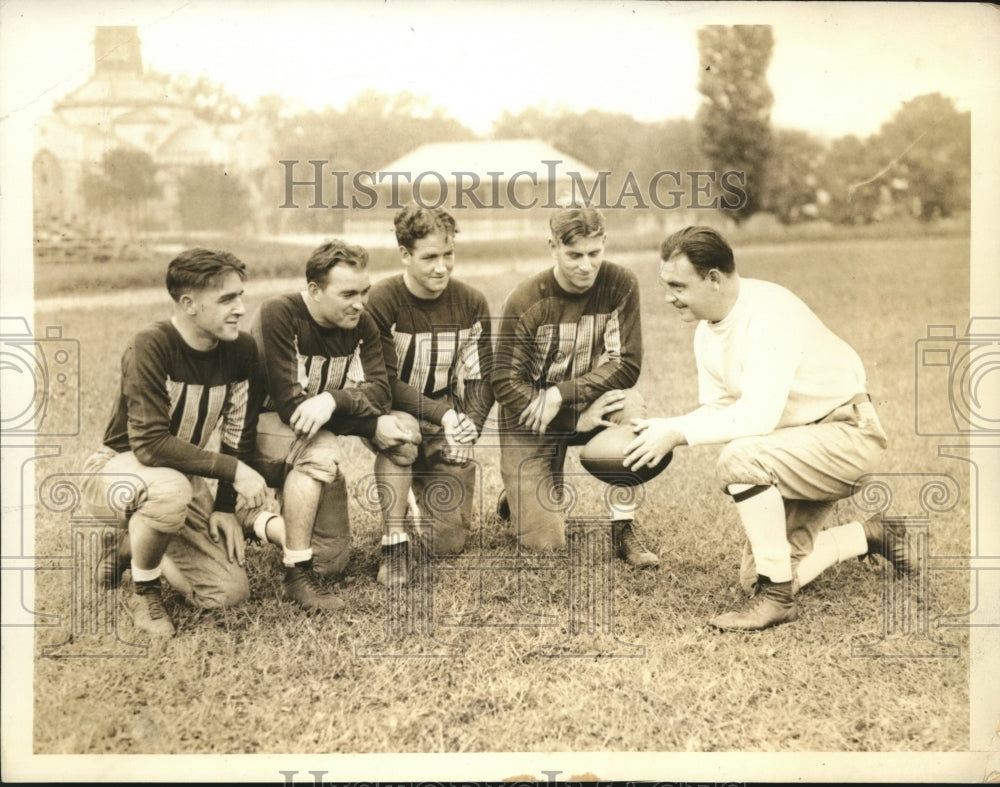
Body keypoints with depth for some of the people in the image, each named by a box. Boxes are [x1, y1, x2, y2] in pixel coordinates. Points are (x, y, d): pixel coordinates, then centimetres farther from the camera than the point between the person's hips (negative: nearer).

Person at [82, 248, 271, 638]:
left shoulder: (241, 350, -8)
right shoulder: (150, 347, -25)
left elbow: (238, 433, 2)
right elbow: (150, 444, -30)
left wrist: (225, 506, -3)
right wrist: (233, 470, -30)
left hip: (184, 477, 6)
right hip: (119, 467, -5)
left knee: (230, 591, -7)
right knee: (172, 489, -41)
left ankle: (131, 546, 18)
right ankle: (144, 591, -11)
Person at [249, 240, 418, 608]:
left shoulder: (361, 325, -3)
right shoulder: (278, 315, -22)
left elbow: (378, 391, -16)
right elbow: (290, 405, -27)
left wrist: (333, 399, -39)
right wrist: (373, 427, -28)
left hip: (316, 440, 6)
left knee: (332, 560, 2)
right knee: (321, 450, -39)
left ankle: (263, 525, 27)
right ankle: (298, 574, -27)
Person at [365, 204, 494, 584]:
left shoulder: (471, 303, -3)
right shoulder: (382, 301, -16)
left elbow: (480, 380, -1)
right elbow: (384, 384, -18)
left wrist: (468, 429, -18)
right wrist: (444, 414, -27)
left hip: (446, 434, 3)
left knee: (451, 544, -5)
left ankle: (427, 489, 30)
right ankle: (393, 543, -27)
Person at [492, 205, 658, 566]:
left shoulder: (620, 284, -13)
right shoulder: (526, 300, -18)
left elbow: (626, 365, -15)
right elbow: (506, 383, -17)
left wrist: (560, 394, -27)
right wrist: (576, 419, -27)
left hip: (593, 403, 2)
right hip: (530, 423, -2)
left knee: (630, 406, -34)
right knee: (545, 542, -10)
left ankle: (623, 530, -18)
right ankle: (521, 495, 27)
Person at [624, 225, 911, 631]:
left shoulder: (768, 314, -26)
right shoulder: (708, 331, 2)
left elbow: (758, 415, -35)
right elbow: (716, 410, 4)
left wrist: (678, 431, -32)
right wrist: (661, 428, -14)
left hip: (846, 434, -9)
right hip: (800, 447, 9)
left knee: (739, 458, -35)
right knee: (756, 578, 5)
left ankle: (777, 597, -20)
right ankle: (866, 536, 27)